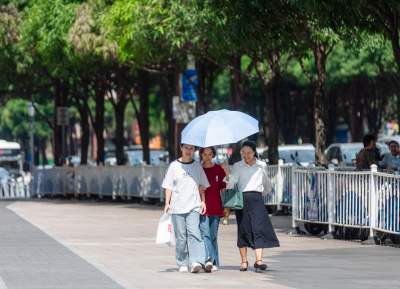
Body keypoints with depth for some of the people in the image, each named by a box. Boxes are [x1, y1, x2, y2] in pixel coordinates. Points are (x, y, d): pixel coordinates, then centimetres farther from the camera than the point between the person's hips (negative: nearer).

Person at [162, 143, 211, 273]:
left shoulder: (197, 166, 10)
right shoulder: (174, 166, 6)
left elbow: (202, 186, 15)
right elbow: (168, 186, 6)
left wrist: (203, 201, 5)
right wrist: (167, 203, -2)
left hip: (193, 206, 0)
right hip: (177, 206, 0)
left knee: (194, 232, -16)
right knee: (180, 236, 1)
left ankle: (196, 261, -25)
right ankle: (182, 264, 9)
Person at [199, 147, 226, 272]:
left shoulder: (219, 169, 8)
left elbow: (223, 189, 9)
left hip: (216, 207, 2)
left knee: (213, 235, 6)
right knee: (205, 233, -14)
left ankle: (214, 263, 10)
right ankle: (209, 259, -25)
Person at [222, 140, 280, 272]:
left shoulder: (261, 166, 13)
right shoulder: (237, 166, 7)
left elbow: (267, 186, 28)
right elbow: (232, 182, -9)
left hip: (257, 198, 1)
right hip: (242, 198, -1)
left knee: (259, 227, -11)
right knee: (243, 229, 0)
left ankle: (259, 260, -16)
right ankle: (244, 260, 10)